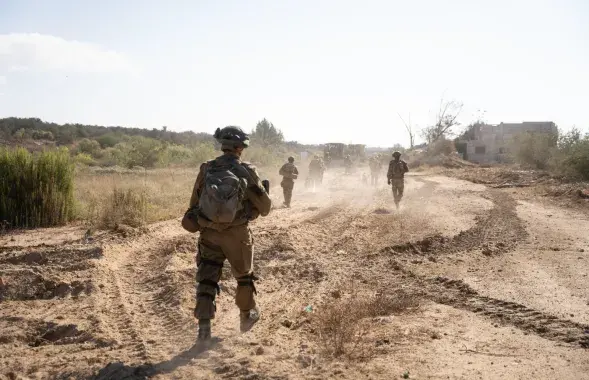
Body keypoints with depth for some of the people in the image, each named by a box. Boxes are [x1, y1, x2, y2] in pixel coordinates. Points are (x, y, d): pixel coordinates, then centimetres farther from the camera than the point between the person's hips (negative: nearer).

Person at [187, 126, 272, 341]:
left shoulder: (206, 169, -1)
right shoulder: (246, 172, -10)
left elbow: (194, 203, 5)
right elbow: (265, 209, -3)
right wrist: (264, 191, 17)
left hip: (209, 234, 2)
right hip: (237, 235, -2)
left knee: (207, 279, 11)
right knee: (244, 276, 21)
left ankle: (204, 325, 2)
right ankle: (247, 317, 38)